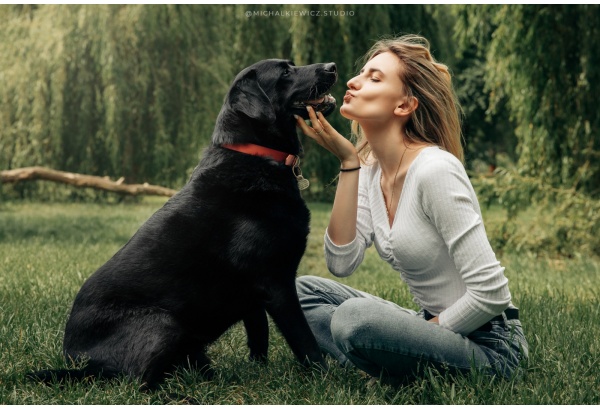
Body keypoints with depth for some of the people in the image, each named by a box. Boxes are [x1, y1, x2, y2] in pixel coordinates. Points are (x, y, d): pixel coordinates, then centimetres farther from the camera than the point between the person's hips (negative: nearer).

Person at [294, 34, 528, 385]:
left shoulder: (435, 170, -21)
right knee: (304, 291, 5)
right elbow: (341, 262, -7)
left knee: (355, 316, -31)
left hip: (487, 345, -8)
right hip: (434, 324, 8)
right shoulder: (371, 169, 4)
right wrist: (348, 162, -9)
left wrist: (424, 331, -11)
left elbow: (490, 293, -23)